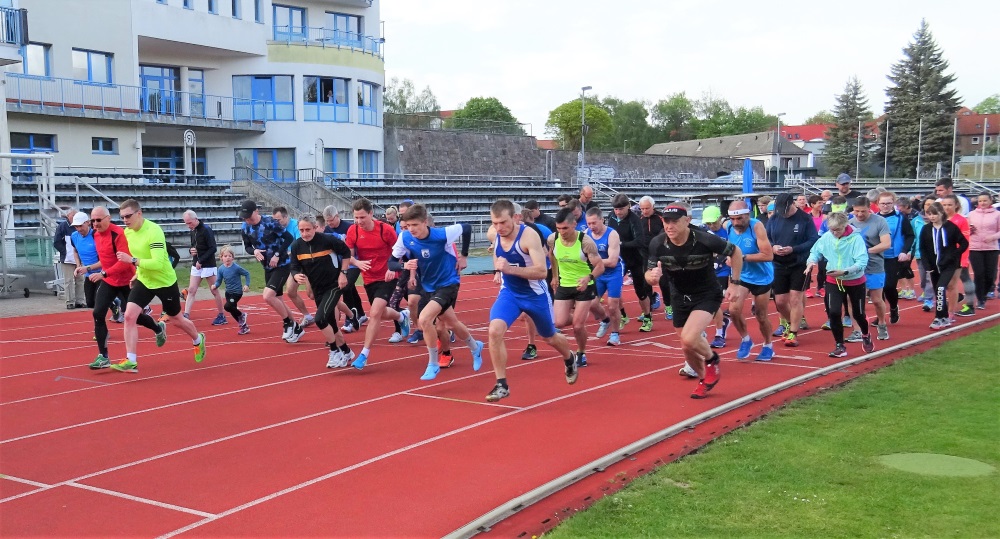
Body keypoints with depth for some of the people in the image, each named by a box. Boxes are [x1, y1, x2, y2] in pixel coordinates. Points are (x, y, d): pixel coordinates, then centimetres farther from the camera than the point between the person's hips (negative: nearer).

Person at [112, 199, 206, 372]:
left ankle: (198, 340, 46)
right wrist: (138, 273, 14)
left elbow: (158, 263, -35)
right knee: (129, 316, -14)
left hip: (165, 282, -5)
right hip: (143, 281, 6)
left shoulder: (154, 231, -28)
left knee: (176, 319, 14)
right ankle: (131, 362, -8)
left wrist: (132, 260, -39)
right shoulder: (127, 232, -4)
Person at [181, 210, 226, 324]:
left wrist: (200, 261, -19)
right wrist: (192, 251, -1)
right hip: (196, 265, 7)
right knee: (191, 290, -1)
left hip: (208, 265, -7)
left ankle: (222, 316, 12)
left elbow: (213, 249, -18)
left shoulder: (206, 230, -13)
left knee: (214, 291, 1)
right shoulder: (193, 231, 10)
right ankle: (186, 316, -4)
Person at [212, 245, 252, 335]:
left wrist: (247, 285, -14)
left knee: (228, 306, -23)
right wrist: (215, 285, -19)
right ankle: (244, 327, 27)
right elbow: (219, 281, 2)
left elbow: (247, 274, -6)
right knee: (233, 310, 11)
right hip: (228, 292, 6)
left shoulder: (236, 268, -17)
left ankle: (241, 315, 4)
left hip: (237, 292, -6)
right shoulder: (221, 269, -4)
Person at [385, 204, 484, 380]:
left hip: (448, 284, -6)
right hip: (428, 286, 6)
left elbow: (466, 228, -8)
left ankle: (433, 364, -4)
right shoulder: (405, 238, -16)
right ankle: (475, 347, 51)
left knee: (424, 319, -24)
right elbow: (391, 263, -10)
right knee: (452, 323, 21)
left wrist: (463, 256, -3)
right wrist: (404, 265, -32)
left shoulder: (442, 234, -26)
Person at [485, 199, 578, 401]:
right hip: (509, 292, 3)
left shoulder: (529, 236, -26)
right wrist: (498, 267, 0)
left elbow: (541, 271, -34)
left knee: (550, 337, 19)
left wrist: (510, 269, -40)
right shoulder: (494, 236, -8)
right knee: (495, 330, -24)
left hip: (535, 294, -3)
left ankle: (570, 359, 55)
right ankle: (501, 385, -13)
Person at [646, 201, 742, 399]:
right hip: (680, 296, 4)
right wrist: (652, 276, -33)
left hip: (707, 295, -4)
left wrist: (734, 283, -10)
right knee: (687, 348, 13)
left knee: (689, 339, -25)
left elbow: (736, 253, -10)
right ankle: (704, 380, 42)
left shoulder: (705, 240, -27)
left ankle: (712, 360, 8)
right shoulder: (657, 244, -19)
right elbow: (648, 274, -9)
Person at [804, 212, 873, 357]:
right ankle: (840, 346, 6)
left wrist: (844, 271, -40)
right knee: (833, 312, -12)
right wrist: (811, 261, -20)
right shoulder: (826, 237, -12)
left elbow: (862, 262, -28)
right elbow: (815, 251, 2)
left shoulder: (856, 238, -23)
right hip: (833, 281, 2)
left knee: (858, 313, 14)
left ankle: (866, 336, 48)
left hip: (855, 281, -2)